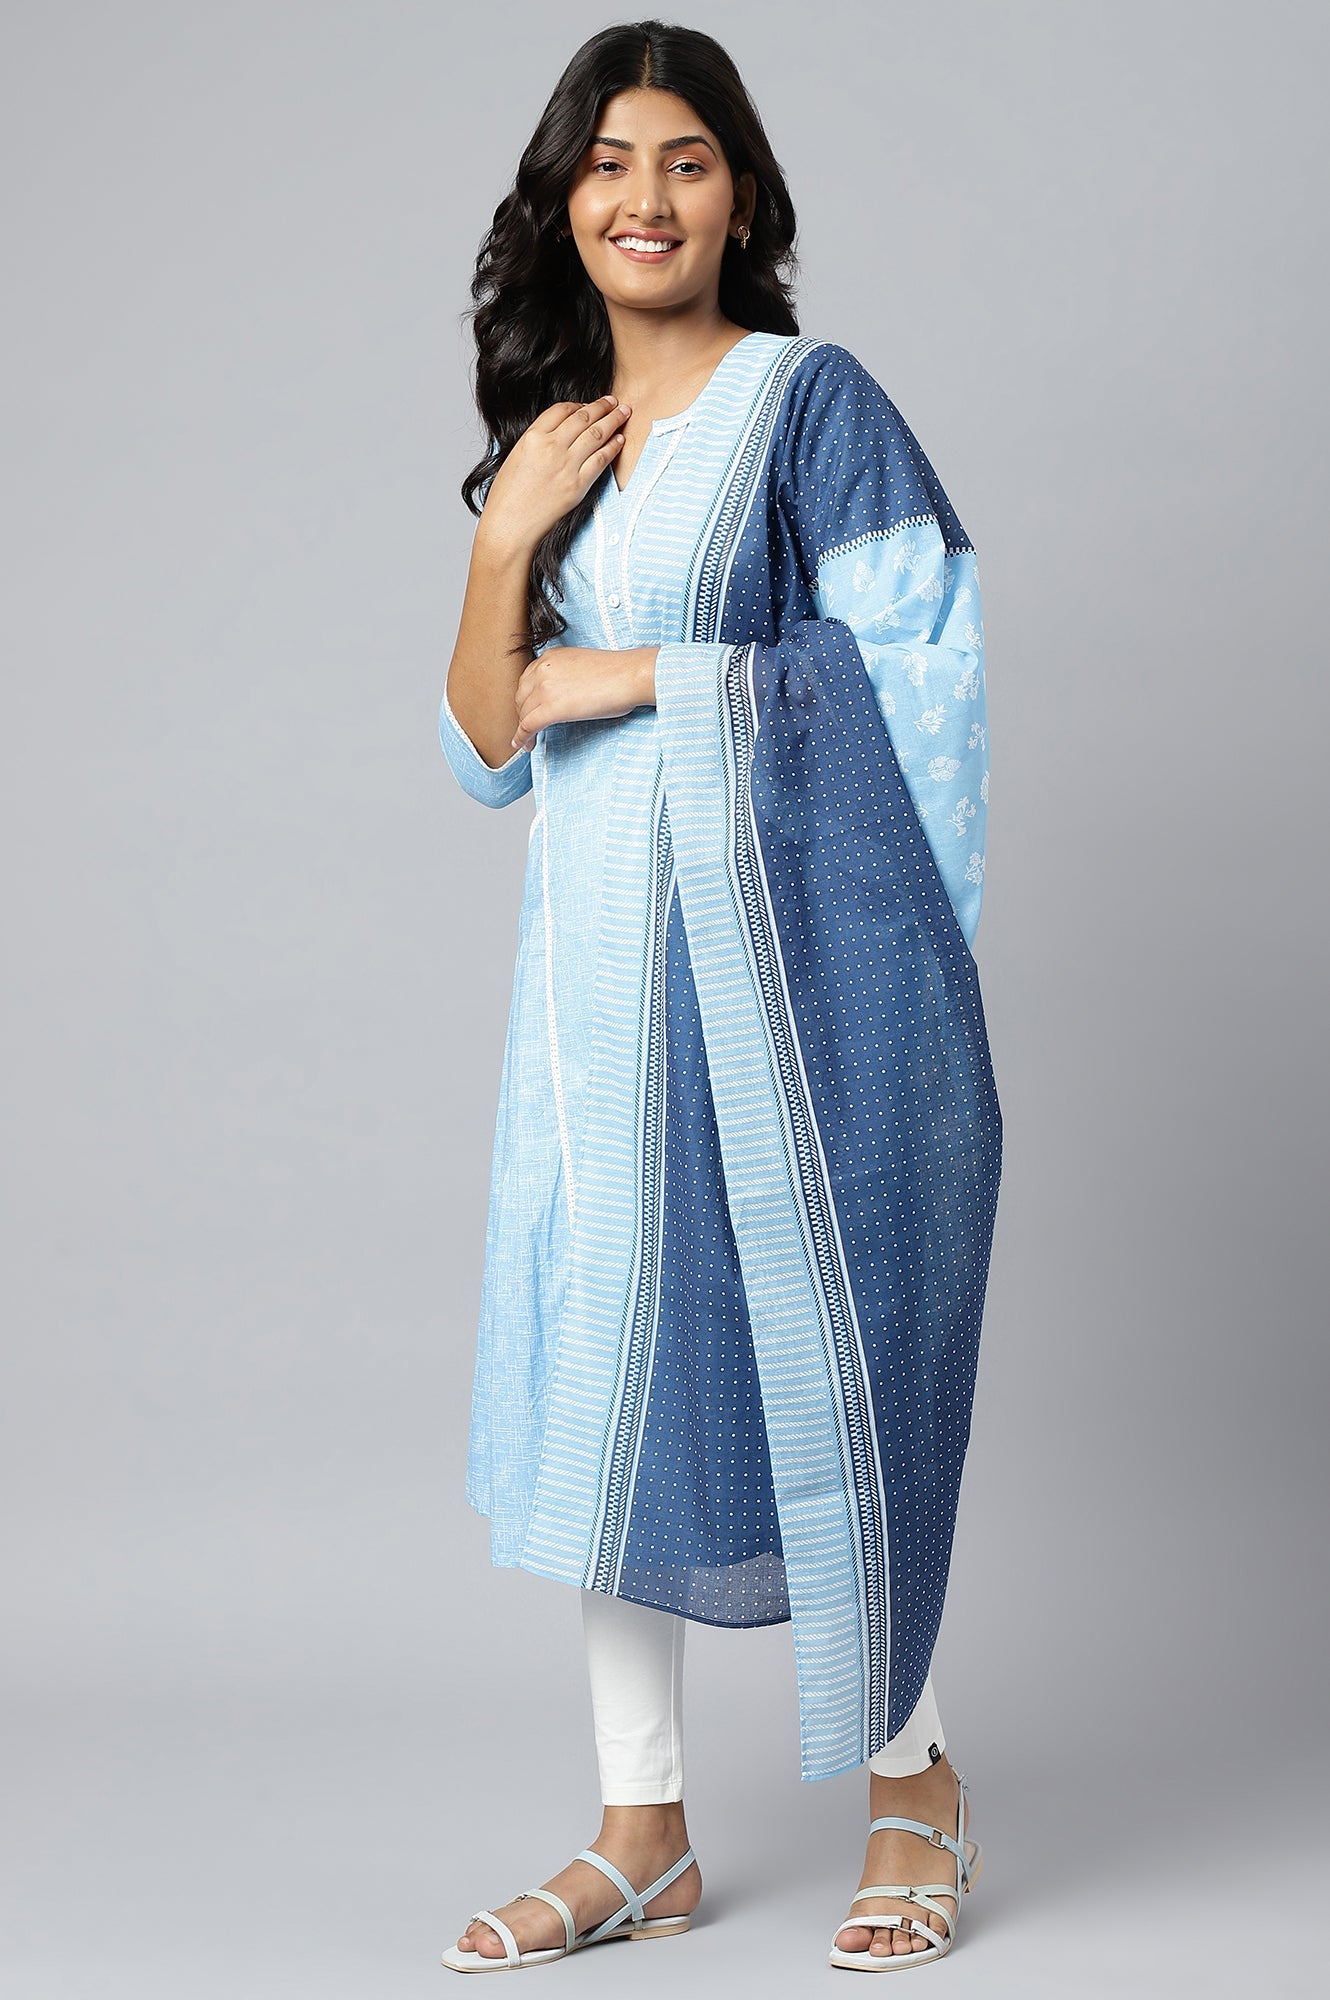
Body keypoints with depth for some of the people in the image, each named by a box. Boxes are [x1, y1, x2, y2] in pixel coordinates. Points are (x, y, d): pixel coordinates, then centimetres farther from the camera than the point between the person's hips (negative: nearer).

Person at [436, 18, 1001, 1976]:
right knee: (599, 1364, 4)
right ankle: (644, 1831, 15)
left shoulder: (806, 397, -1)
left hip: (790, 943, -5)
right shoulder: (553, 442, 15)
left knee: (818, 1353, 0)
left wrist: (642, 676, -8)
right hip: (602, 958, 6)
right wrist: (506, 545, -4)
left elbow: (905, 661, -10)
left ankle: (914, 1777, 19)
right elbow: (485, 753, 11)